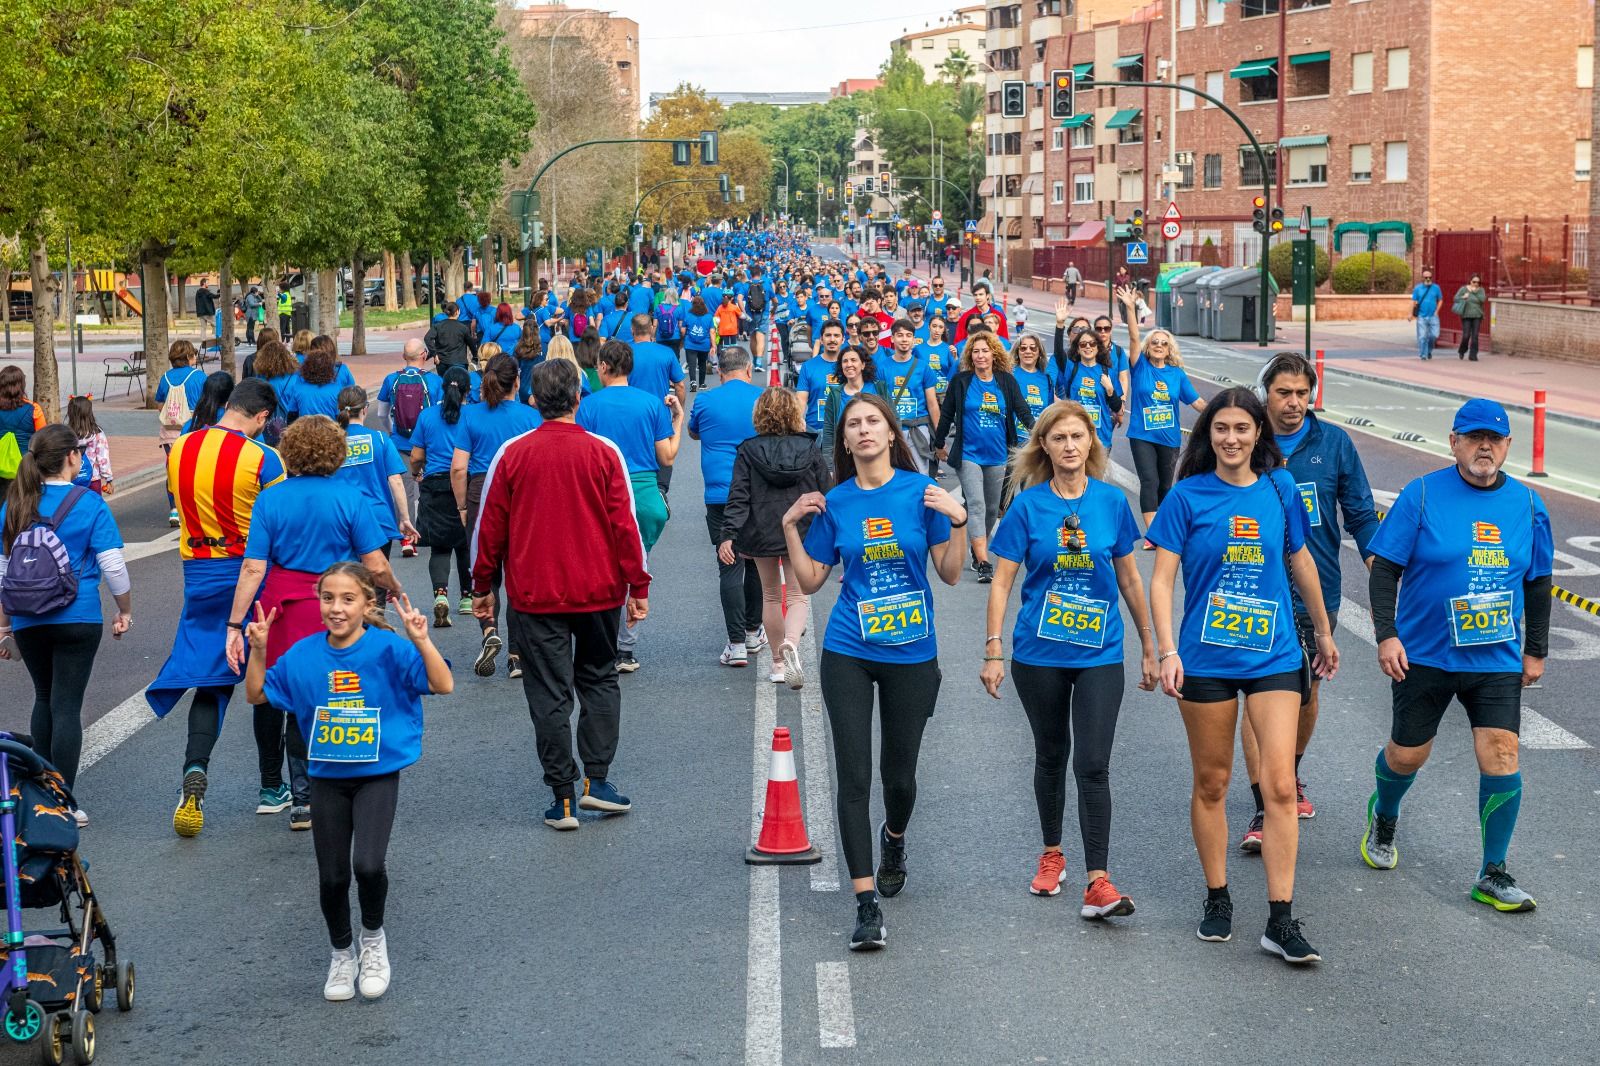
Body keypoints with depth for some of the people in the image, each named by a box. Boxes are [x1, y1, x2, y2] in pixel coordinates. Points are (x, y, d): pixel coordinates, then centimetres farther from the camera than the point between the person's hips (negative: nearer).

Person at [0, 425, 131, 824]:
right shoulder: (89, 504, -7)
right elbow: (113, 566, -9)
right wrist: (125, 611, 5)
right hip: (77, 620, -4)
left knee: (44, 699, 21)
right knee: (67, 705, -1)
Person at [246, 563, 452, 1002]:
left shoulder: (388, 649, -13)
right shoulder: (303, 655, -1)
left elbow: (444, 685, -21)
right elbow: (257, 693, 9)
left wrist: (420, 639, -32)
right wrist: (259, 649, -6)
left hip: (378, 775, -3)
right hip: (327, 779, 4)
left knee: (368, 864, -21)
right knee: (332, 877, 7)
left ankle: (373, 938, 10)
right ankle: (342, 953, 34)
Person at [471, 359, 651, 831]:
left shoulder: (513, 454, -5)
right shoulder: (603, 453, -6)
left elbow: (490, 526, 0)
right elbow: (625, 524, -4)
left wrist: (483, 587, 10)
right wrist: (638, 586, 4)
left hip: (534, 594, 0)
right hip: (599, 592, 0)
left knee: (550, 694, 4)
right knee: (599, 681, 17)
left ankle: (564, 798, 5)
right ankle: (597, 779, 10)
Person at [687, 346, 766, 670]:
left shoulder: (706, 400, -2)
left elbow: (694, 433, 19)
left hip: (720, 495, -2)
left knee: (729, 567, -3)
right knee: (756, 563, 17)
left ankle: (737, 643, -9)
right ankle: (753, 632, 29)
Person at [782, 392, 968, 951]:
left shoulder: (922, 491, -3)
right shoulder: (834, 502, 2)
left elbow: (950, 574, -2)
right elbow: (809, 581, 7)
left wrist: (958, 520, -15)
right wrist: (790, 528, -3)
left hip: (912, 654, 0)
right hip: (849, 655, 1)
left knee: (899, 774, 11)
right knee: (854, 776, -6)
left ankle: (894, 839, 46)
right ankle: (867, 905, -4)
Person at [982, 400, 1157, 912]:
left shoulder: (1112, 500, -1)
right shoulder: (1028, 504, -5)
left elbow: (1128, 577, 8)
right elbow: (1002, 581, -4)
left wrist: (1148, 647, 11)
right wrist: (994, 651, -9)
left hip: (1100, 654, 0)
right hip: (1039, 654, 0)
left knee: (1093, 765, -8)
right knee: (1051, 755, 15)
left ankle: (1097, 883, -9)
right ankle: (1052, 855, 34)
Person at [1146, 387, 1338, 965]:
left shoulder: (1279, 488, 3)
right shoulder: (1188, 496, -3)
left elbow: (1300, 562, 16)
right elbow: (1162, 579, -5)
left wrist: (1324, 632, 24)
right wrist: (1167, 649, -16)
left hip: (1274, 655, 1)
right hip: (1205, 658, -1)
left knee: (1279, 785, -7)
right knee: (1212, 783, 10)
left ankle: (1281, 920, -4)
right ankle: (1217, 899, 26)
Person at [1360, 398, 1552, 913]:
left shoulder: (1527, 504, 2)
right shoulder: (1421, 495, -8)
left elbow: (1538, 583, 12)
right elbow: (1385, 568, -6)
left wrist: (1536, 651, 12)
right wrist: (1386, 635, -13)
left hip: (1498, 660, 2)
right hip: (1424, 656, -2)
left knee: (1501, 759, -8)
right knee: (1407, 754, 9)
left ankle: (1494, 876, 4)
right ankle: (1384, 817, 44)